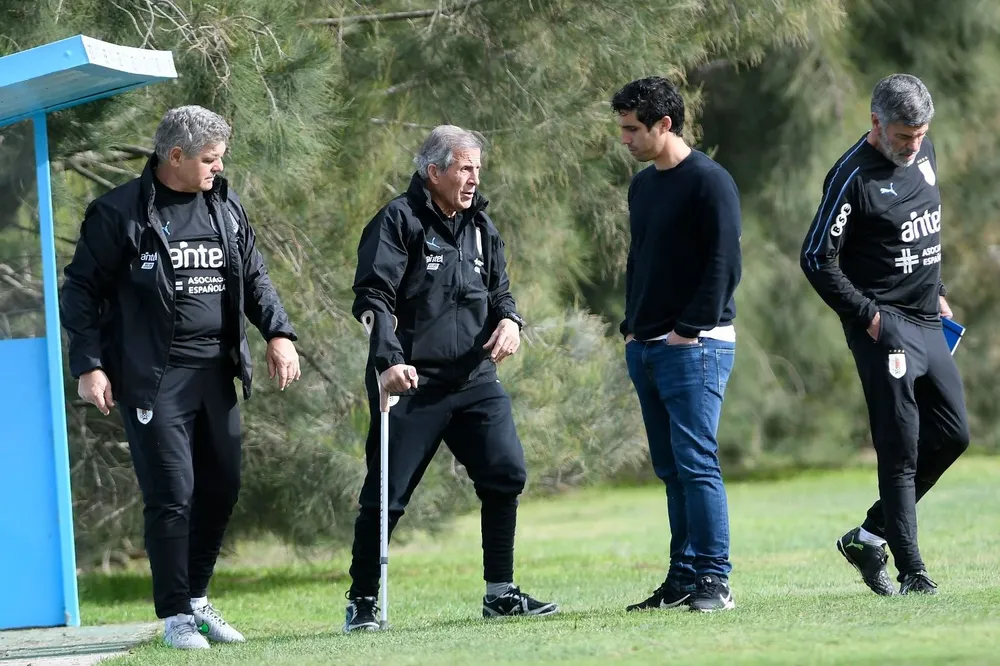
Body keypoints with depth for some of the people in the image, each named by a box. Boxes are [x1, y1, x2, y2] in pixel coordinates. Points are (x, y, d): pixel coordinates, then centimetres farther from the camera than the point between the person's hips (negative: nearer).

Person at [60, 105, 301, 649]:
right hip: (152, 377, -6)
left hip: (215, 373, 6)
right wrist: (88, 366, -10)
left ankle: (197, 598, 26)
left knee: (222, 488, 9)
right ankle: (175, 617, 2)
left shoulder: (225, 208, 11)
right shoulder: (118, 213, -7)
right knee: (172, 493, -8)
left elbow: (255, 278, 18)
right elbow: (81, 292, -4)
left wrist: (278, 334, 2)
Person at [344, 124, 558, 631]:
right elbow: (373, 296, -13)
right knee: (386, 494, -3)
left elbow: (498, 291, 23)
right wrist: (389, 359, -26)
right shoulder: (400, 221, -6)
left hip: (475, 380, 6)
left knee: (506, 474, -4)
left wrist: (509, 320, -1)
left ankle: (500, 592, 7)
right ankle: (362, 603, 8)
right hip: (411, 383, -6)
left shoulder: (479, 227, 15)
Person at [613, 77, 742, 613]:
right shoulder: (642, 186, 17)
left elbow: (724, 265, -15)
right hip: (645, 348, 9)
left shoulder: (709, 182, -10)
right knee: (671, 469, 9)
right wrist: (632, 327, 14)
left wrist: (689, 329, -16)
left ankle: (714, 581, -10)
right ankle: (683, 578, 11)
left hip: (694, 347, -9)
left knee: (696, 463, -12)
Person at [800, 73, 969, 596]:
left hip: (927, 323, 8)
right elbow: (817, 259, -14)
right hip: (883, 328, -8)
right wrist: (868, 316, -16)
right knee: (901, 450, -9)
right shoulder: (852, 178, -16)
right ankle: (911, 572, -5)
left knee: (952, 435, 9)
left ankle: (871, 535, 18)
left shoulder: (924, 153, 8)